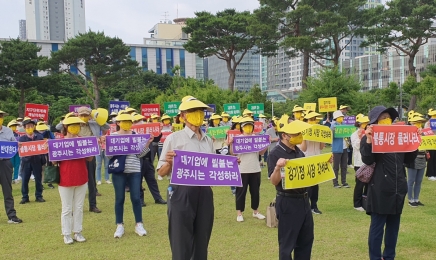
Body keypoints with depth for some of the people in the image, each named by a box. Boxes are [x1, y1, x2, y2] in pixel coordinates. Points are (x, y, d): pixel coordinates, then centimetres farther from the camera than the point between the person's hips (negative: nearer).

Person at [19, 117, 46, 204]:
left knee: (38, 179, 7)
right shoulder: (21, 138, 1)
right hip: (26, 161, 0)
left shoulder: (39, 137, 2)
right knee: (25, 180, 4)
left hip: (37, 161, 0)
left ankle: (39, 196, 18)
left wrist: (43, 160, -9)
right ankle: (25, 197, 16)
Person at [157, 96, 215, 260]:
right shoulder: (174, 138, -3)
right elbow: (162, 172, -1)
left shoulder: (208, 140, 11)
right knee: (182, 246, 3)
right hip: (182, 194, -4)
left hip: (204, 194, 5)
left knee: (202, 244, 15)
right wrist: (169, 163, -21)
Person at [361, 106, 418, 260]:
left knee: (393, 225, 15)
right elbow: (367, 160, -17)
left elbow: (408, 160, 16)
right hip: (380, 190, -6)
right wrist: (368, 140, -27)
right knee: (377, 226, 1)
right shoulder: (370, 137, -5)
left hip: (398, 188, 6)